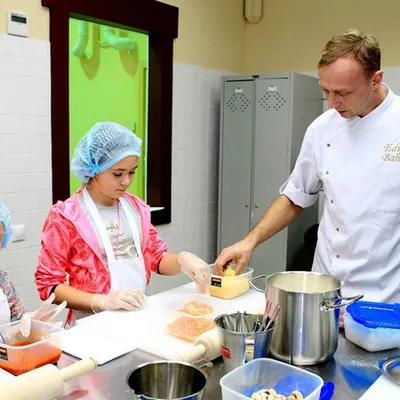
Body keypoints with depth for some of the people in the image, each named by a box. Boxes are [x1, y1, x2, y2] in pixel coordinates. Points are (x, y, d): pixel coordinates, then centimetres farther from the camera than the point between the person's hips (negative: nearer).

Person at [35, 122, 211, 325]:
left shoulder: (136, 207, 7)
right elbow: (48, 285, -7)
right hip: (94, 323, -4)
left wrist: (183, 260, -8)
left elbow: (156, 258, 14)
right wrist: (104, 301, -19)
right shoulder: (65, 216, -7)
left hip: (138, 316, 5)